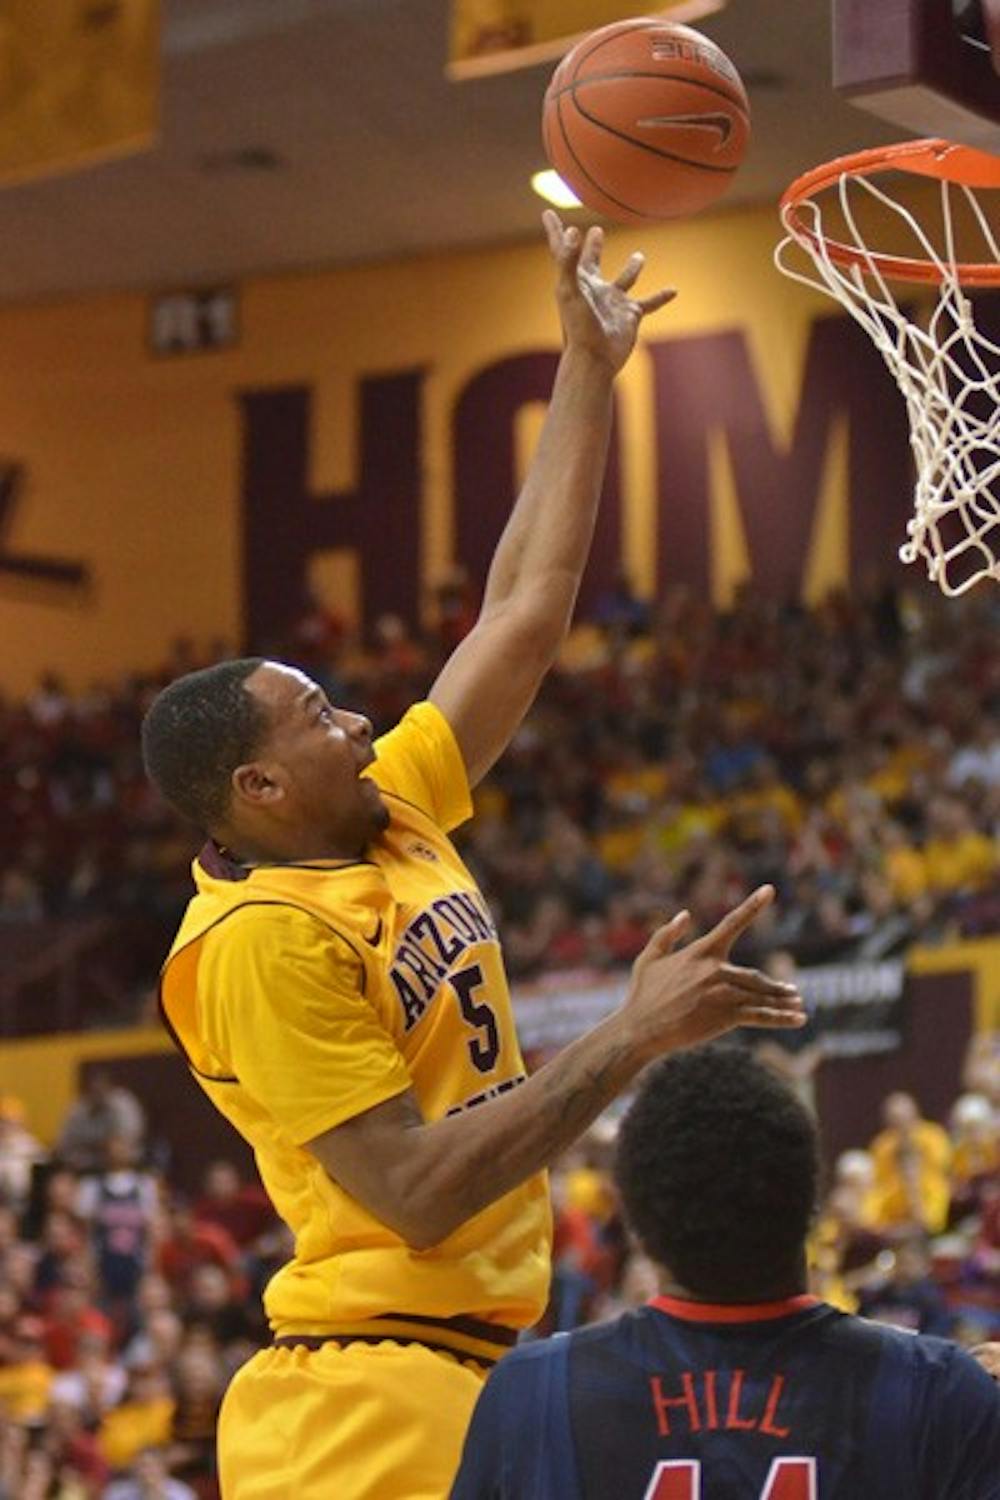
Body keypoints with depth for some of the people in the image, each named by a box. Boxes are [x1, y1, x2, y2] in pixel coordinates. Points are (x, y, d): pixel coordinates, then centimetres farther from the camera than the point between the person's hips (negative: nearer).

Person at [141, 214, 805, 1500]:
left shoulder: (390, 817, 10)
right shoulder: (260, 943, -15)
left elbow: (524, 614, 16)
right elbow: (415, 1195, -21)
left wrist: (589, 370, 16)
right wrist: (634, 1039, -20)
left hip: (466, 1380, 9)